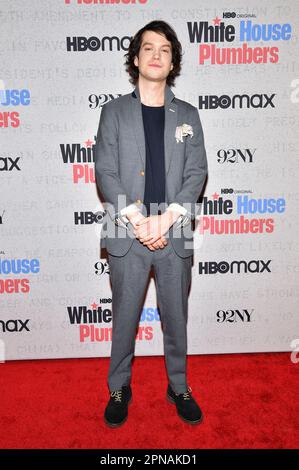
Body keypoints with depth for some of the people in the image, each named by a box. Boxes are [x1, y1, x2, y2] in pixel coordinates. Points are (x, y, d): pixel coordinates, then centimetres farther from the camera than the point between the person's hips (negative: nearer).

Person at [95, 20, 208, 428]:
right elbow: (105, 173, -3)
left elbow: (197, 173, 2)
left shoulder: (188, 115, 10)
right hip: (127, 237, -1)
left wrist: (168, 217, -13)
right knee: (124, 318, 10)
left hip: (176, 236, 2)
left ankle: (179, 387, 33)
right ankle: (119, 389, 31)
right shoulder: (114, 111, 6)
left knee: (176, 318, 13)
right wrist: (138, 221, -15)